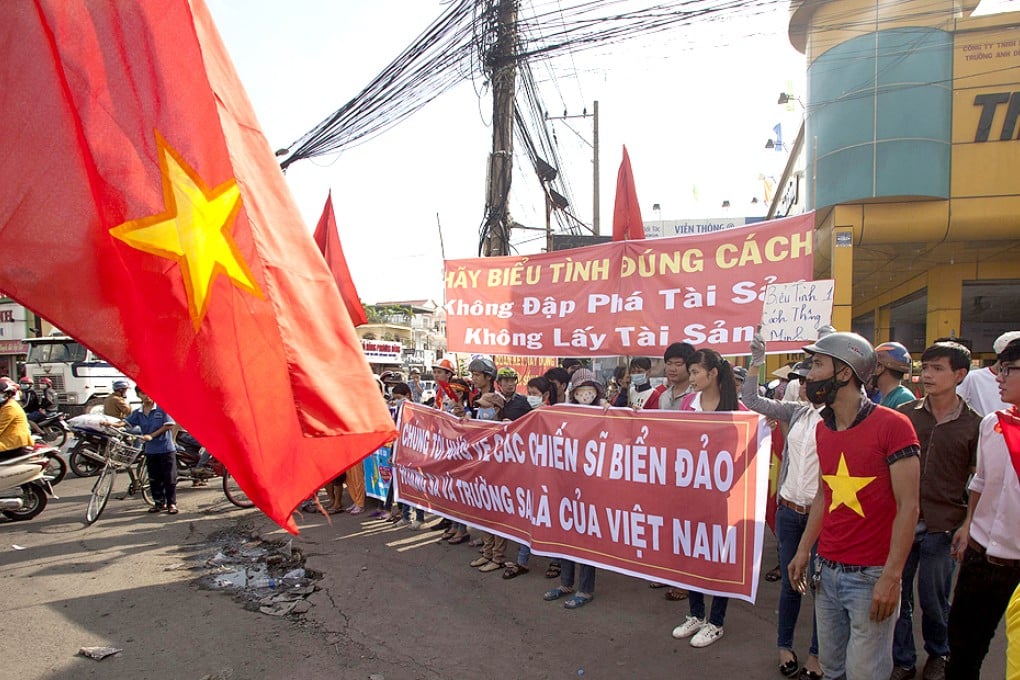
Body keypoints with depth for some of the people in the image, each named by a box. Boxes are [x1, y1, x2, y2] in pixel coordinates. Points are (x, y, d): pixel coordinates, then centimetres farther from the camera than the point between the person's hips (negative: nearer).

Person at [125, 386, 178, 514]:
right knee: (154, 479, 11)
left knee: (169, 478, -1)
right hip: (150, 450, 5)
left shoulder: (163, 408, -7)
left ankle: (171, 503, 7)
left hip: (166, 448, -5)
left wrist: (151, 435, -15)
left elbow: (169, 425, -11)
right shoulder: (138, 413, 7)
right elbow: (126, 422, -3)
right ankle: (159, 502, 22)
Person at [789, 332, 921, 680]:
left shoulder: (892, 425, -14)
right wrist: (803, 551, 11)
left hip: (871, 576, -6)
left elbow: (908, 506, -14)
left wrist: (891, 576, -17)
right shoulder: (823, 429, 7)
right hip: (827, 571, 6)